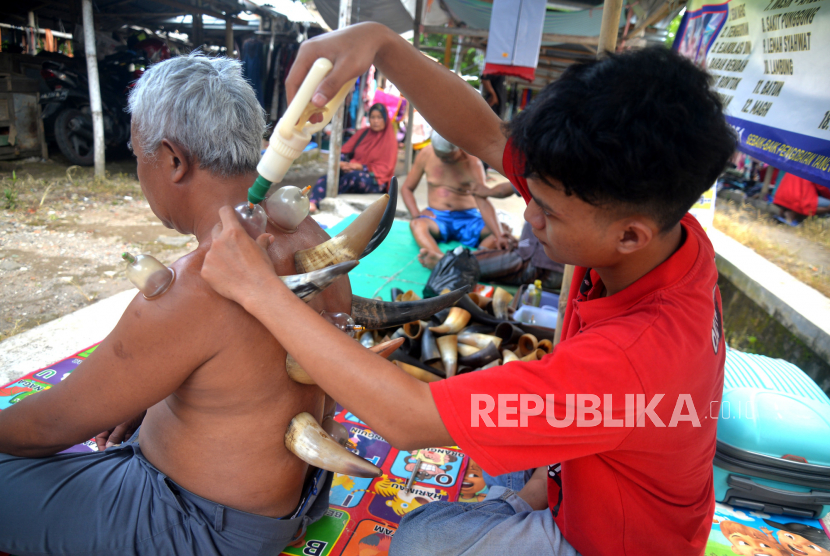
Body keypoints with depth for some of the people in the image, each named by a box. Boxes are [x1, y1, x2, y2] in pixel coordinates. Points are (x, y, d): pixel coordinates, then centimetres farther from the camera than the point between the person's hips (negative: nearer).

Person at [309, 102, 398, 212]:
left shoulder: (390, 140, 2)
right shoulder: (363, 133, 16)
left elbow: (385, 168, -6)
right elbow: (345, 150, 12)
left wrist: (360, 167, -18)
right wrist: (342, 163, -12)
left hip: (376, 182, -3)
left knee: (353, 175, -38)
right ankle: (312, 202, -52)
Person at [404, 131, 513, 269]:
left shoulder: (472, 162, -10)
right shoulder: (426, 154, -1)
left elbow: (483, 201, -22)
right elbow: (407, 188, 8)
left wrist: (499, 235, -37)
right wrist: (416, 214, -12)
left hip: (468, 217, -1)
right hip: (437, 216, 1)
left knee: (503, 230, -29)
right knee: (417, 224, -34)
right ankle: (442, 259, -63)